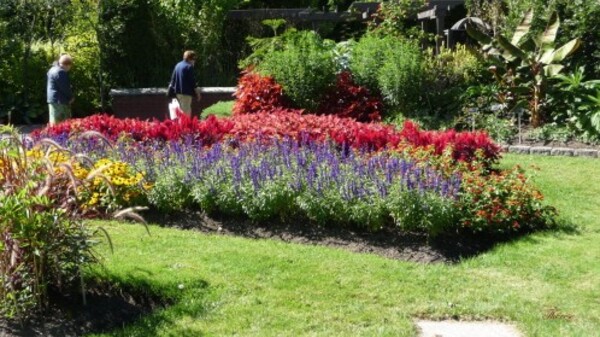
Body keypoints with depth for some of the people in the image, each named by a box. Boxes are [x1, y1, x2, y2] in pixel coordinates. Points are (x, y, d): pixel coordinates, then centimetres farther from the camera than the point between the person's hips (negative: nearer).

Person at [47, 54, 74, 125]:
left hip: (52, 99, 10)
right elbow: (65, 88, -18)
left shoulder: (53, 69, 16)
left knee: (54, 121, 11)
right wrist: (71, 97, -2)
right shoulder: (60, 72, -17)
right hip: (60, 101, -10)